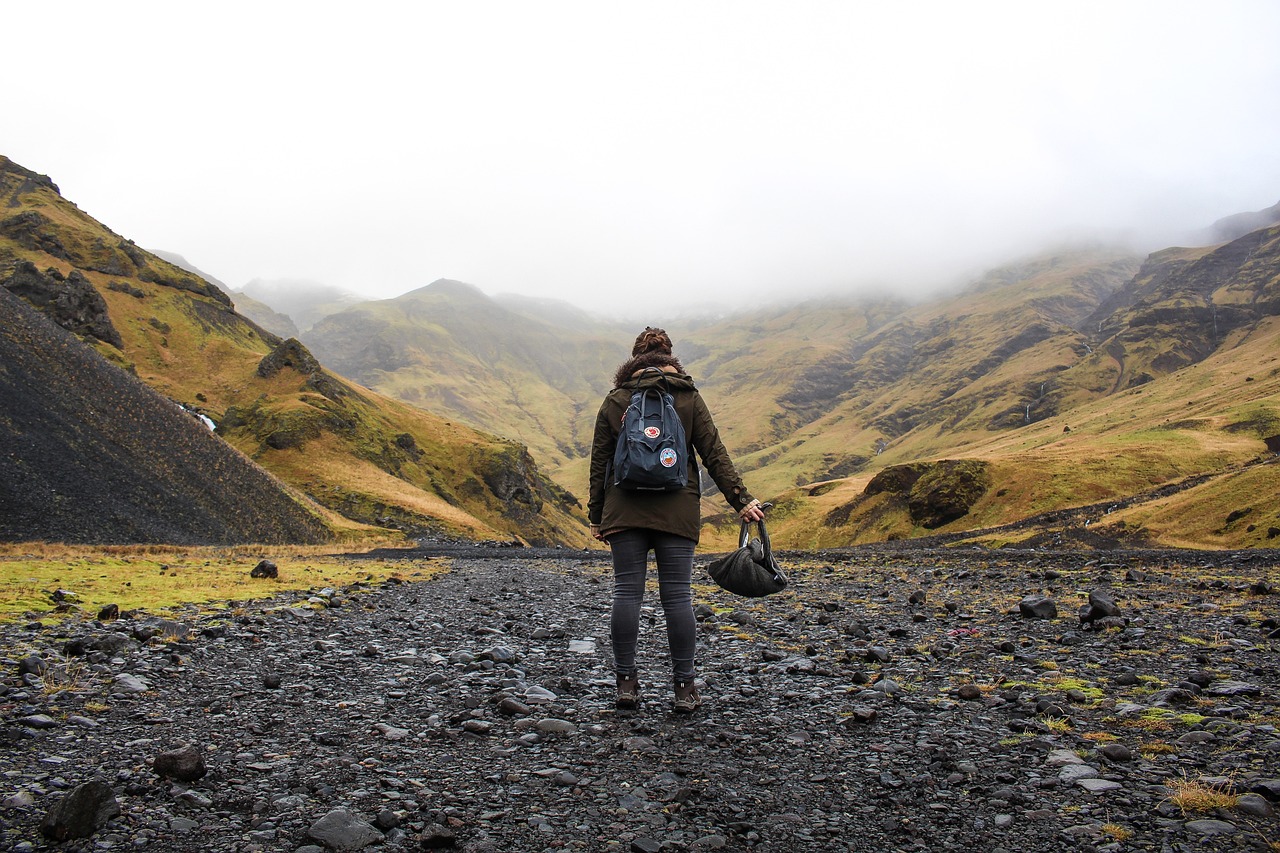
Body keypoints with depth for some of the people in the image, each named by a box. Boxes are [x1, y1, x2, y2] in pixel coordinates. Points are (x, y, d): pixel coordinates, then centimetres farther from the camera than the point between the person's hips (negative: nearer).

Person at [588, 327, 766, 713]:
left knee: (627, 592, 5)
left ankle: (626, 682, 9)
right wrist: (741, 500, 2)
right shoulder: (689, 398, 5)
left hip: (624, 510, 1)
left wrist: (596, 516, 12)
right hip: (677, 511, 0)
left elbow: (599, 462, 7)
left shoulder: (614, 401, 7)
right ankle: (685, 688, 6)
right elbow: (715, 454, 0)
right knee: (677, 595, 2)